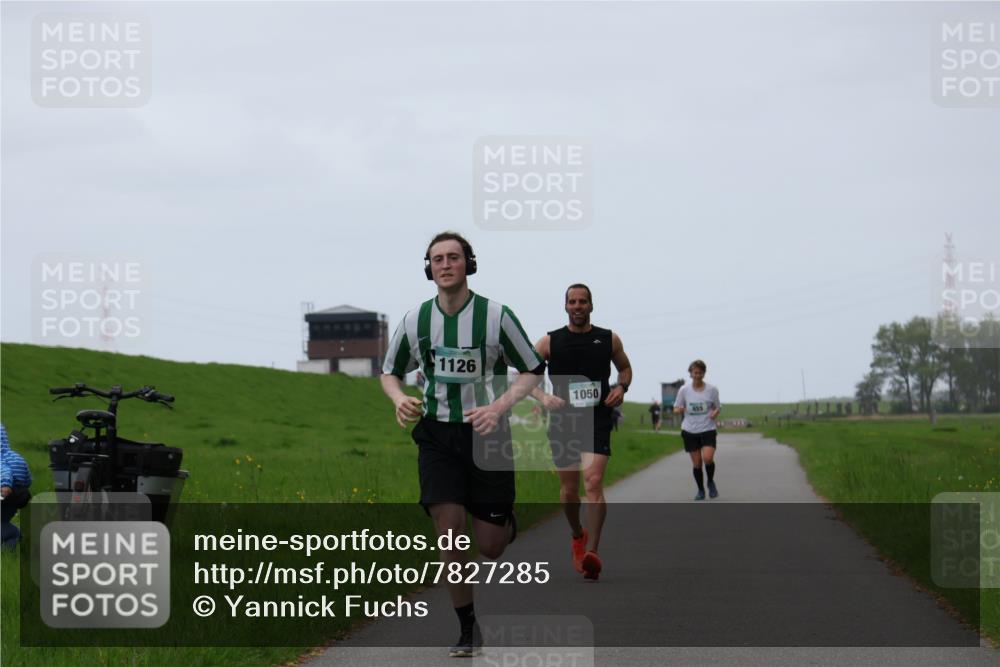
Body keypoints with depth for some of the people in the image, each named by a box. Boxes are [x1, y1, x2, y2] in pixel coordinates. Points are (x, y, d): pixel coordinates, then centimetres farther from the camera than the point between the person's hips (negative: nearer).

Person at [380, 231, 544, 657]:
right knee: (448, 529, -14)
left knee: (489, 546, -2)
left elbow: (533, 370, 1)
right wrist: (399, 399, -6)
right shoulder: (415, 320, 2)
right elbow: (390, 371, 17)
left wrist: (498, 407, -14)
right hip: (437, 434, 2)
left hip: (487, 434, -2)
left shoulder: (496, 316, -7)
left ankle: (508, 523, 38)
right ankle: (468, 629, -1)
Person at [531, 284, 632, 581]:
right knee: (569, 488, 9)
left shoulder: (609, 339, 7)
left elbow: (625, 367, 23)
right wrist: (543, 396, -12)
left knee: (594, 482, -18)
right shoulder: (550, 342, 3)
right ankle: (578, 535, 40)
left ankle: (591, 553, -24)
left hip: (597, 421, -1)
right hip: (562, 421, 1)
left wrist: (621, 387, 2)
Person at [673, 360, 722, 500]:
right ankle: (700, 490, 21)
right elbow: (676, 408, 7)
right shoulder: (684, 390, 0)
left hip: (708, 429, -1)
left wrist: (715, 413, -13)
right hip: (690, 431, 1)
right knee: (696, 463, 2)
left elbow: (718, 407, 11)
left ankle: (711, 482, 8)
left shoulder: (712, 390, 0)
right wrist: (679, 410, -17)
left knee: (708, 458, -20)